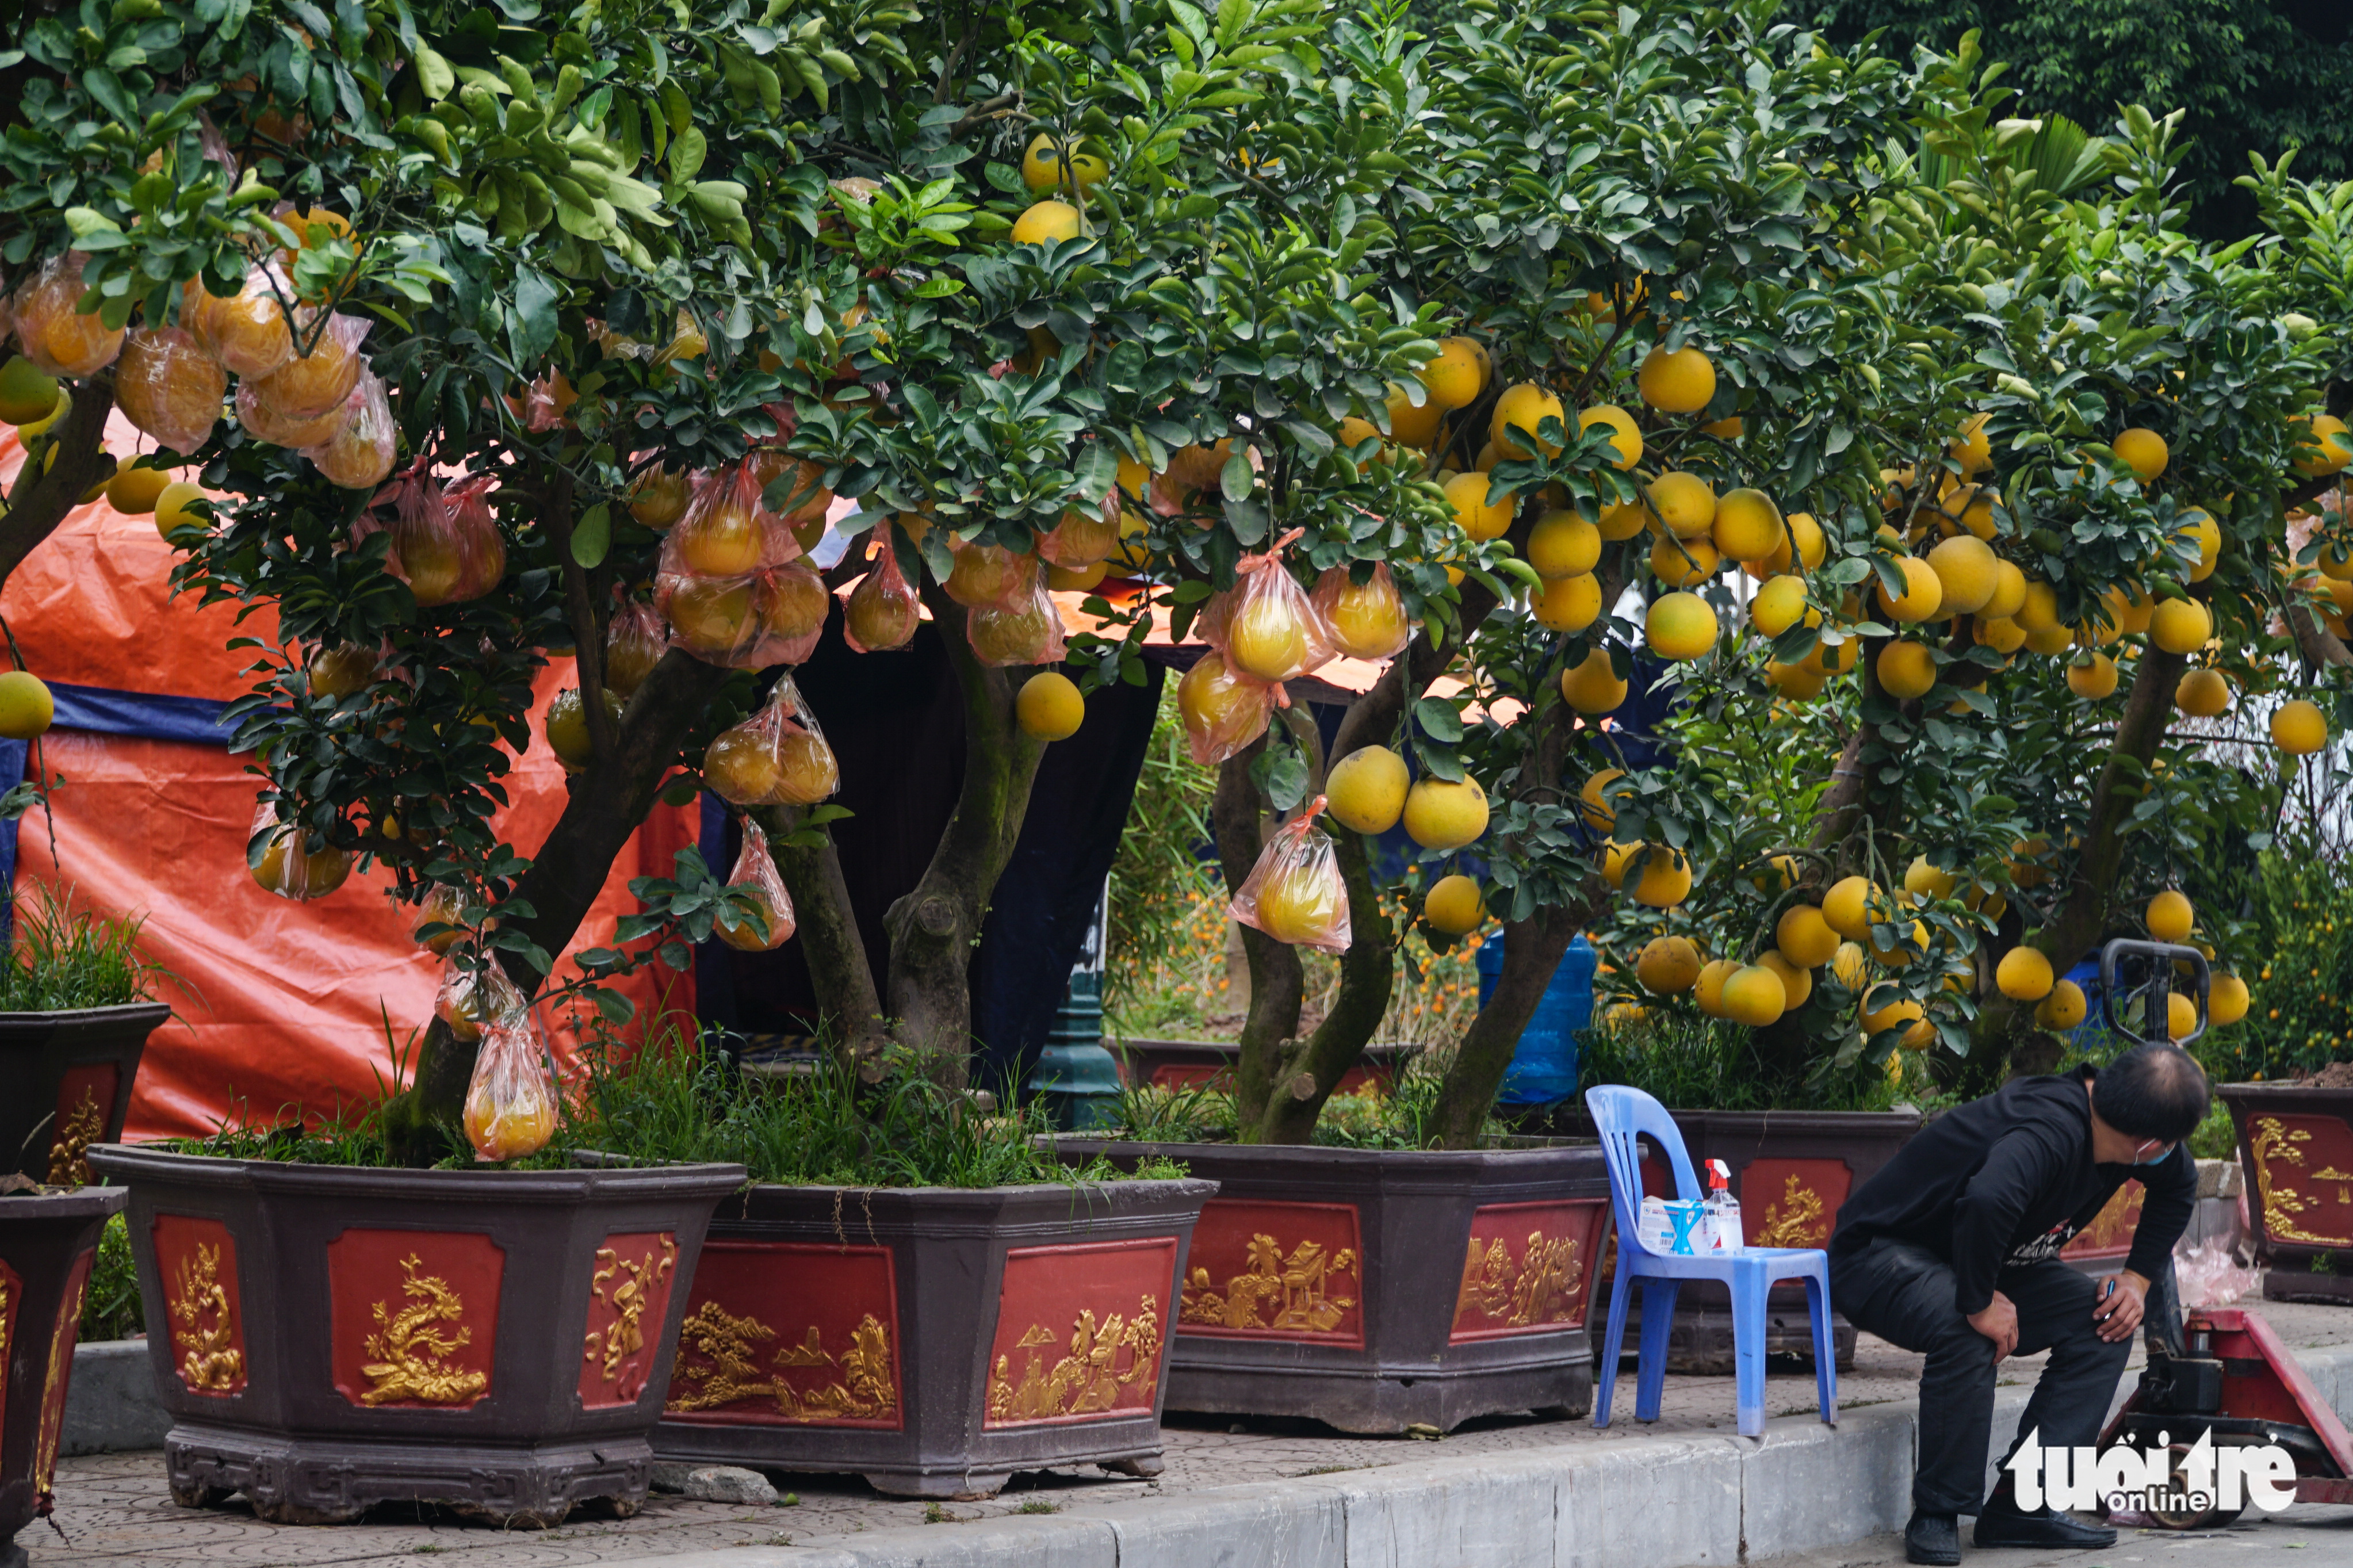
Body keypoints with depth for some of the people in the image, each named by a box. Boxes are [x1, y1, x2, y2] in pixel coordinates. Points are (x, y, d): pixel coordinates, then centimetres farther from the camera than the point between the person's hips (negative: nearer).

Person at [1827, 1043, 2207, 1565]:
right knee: (1966, 1332, -38)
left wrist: (2137, 1278, 7)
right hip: (1881, 1255, -9)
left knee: (2105, 1323, -7)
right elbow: (1986, 1203, -54)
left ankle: (2021, 1505, -8)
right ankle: (1936, 1515, -22)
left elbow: (2178, 1188, 18)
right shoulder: (2052, 1129, -34)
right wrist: (1979, 1302, -40)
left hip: (1978, 1261, 9)